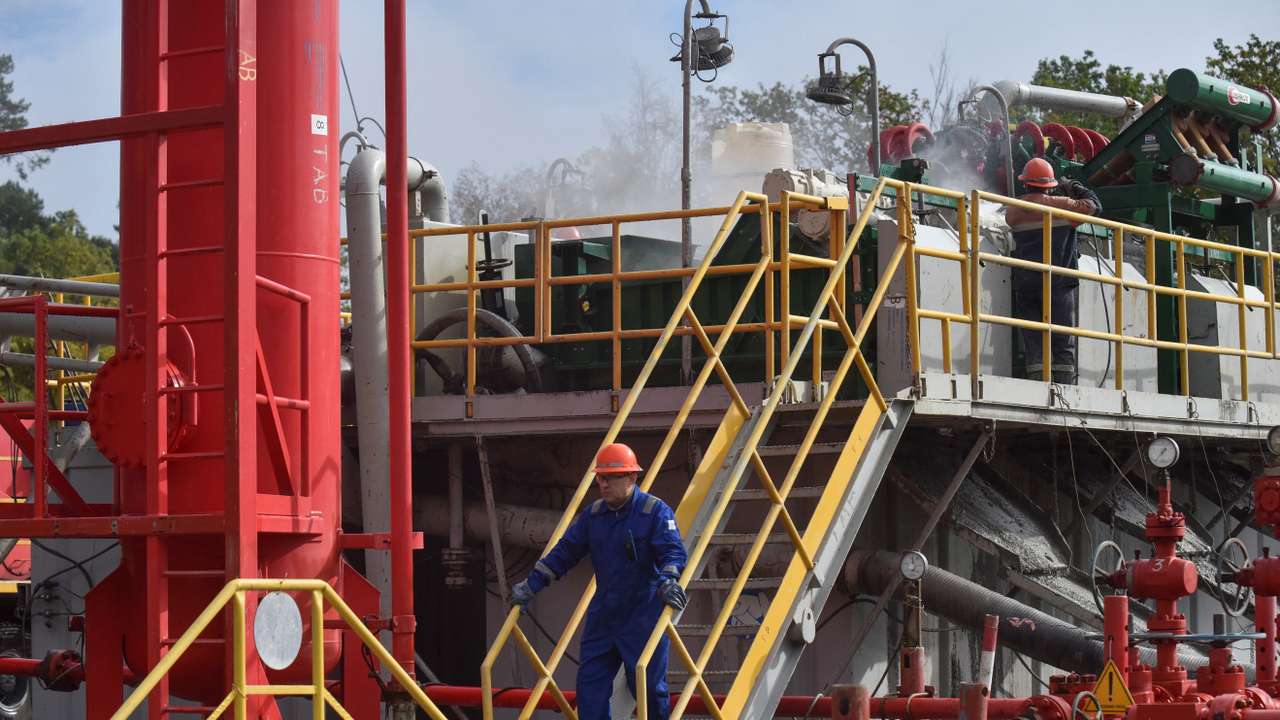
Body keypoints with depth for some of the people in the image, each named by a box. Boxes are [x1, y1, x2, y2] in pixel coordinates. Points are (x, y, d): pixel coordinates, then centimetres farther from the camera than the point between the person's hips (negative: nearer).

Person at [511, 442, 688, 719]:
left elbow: (673, 551, -19)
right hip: (603, 614, 6)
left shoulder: (655, 511, -10)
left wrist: (668, 580, -39)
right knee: (590, 682, 4)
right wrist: (531, 584, 8)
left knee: (649, 686, 0)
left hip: (643, 615, -6)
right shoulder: (593, 515, 8)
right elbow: (564, 551, 12)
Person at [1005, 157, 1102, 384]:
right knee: (1063, 343, 1)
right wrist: (1074, 187, 20)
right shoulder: (1061, 205, -3)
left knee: (1033, 342, 2)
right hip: (1060, 285, -2)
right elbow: (1093, 205, 5)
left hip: (1026, 286, 2)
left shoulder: (1013, 211, 4)